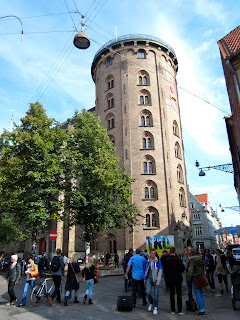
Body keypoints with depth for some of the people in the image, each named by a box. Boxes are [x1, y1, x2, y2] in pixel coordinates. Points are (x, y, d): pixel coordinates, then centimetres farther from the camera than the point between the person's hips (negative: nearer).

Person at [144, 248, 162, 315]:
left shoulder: (158, 261, -5)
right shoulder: (147, 261, 3)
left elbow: (160, 271, -6)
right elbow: (145, 270, 13)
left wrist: (158, 281, -12)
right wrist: (145, 279, 10)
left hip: (155, 279, -2)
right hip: (149, 278, 2)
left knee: (156, 294, 1)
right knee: (148, 292, -11)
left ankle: (155, 308, 18)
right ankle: (151, 303, 18)